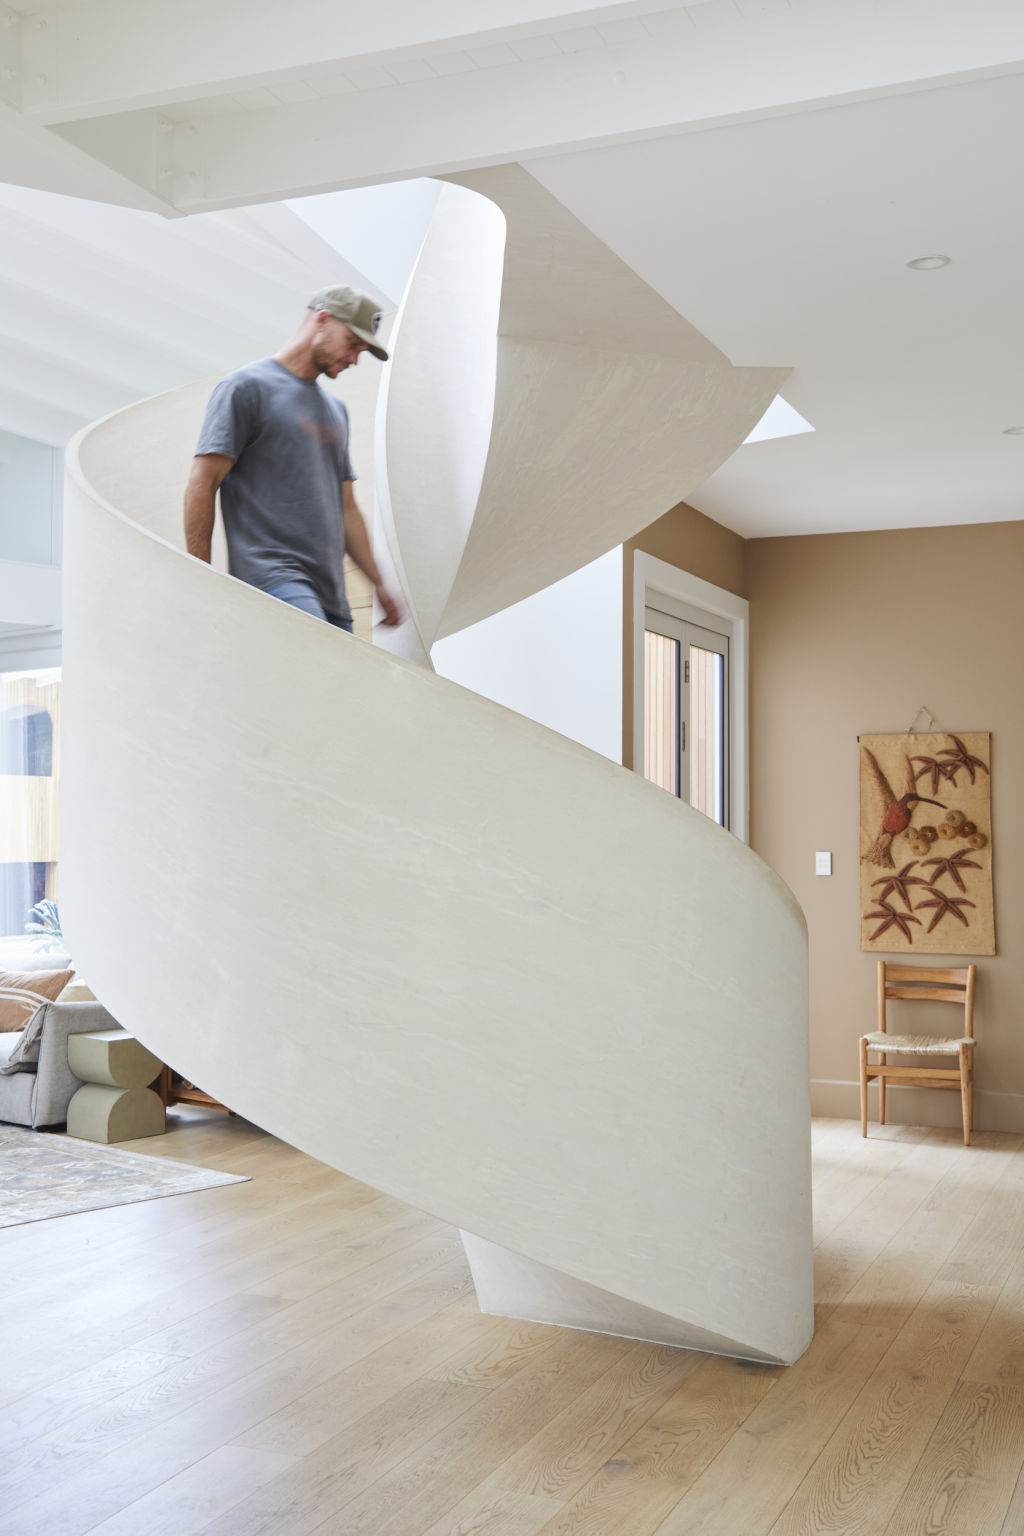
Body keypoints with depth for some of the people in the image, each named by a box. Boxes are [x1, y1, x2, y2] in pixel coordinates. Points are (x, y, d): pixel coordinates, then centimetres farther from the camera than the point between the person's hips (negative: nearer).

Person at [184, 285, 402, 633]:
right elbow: (201, 486, -3)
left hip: (330, 594, 8)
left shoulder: (335, 409, 28)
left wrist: (378, 584, 25)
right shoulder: (247, 387, 2)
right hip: (272, 576, -8)